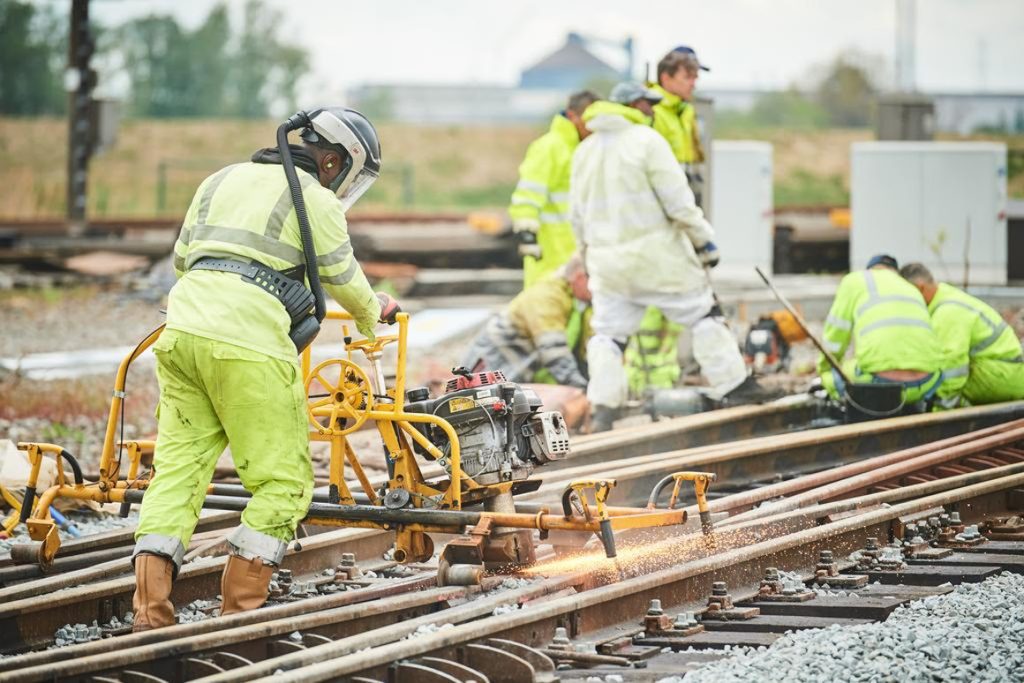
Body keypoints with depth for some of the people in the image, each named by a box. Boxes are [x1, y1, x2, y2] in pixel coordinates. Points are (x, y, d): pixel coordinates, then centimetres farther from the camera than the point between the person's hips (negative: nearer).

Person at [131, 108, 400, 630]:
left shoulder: (222, 179, 24)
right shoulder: (314, 198, 5)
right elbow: (344, 279, 12)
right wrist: (375, 314, 34)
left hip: (182, 331, 7)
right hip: (247, 342, -7)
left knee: (178, 467, 8)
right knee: (283, 481, 3)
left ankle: (150, 609, -1)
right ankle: (242, 608, -2)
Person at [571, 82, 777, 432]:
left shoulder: (584, 151, 12)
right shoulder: (646, 140, -9)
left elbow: (578, 215, 16)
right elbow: (677, 200, -13)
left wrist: (588, 257, 26)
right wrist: (703, 238, -3)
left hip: (607, 258, 5)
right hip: (656, 253, -5)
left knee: (607, 332, 9)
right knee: (703, 313, 6)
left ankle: (601, 408, -1)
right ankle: (733, 387, 8)